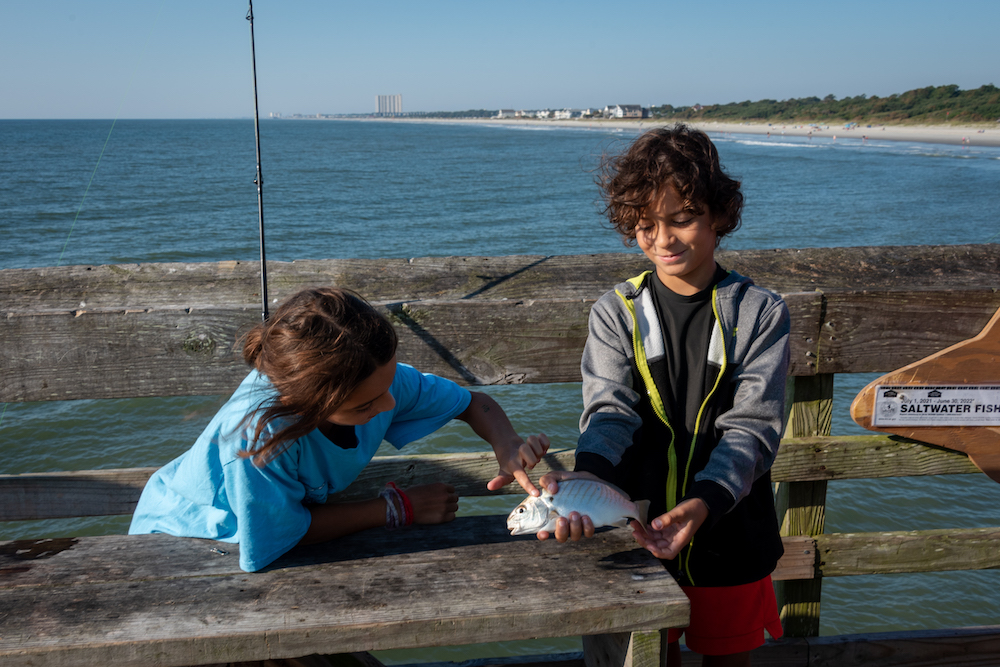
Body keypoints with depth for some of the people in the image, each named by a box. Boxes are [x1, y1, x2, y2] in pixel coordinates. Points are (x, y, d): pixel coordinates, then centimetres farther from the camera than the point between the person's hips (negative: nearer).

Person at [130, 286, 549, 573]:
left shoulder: (377, 377, -25)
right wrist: (397, 508, -26)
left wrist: (507, 446, -32)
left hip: (286, 512, 5)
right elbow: (274, 537, -30)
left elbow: (473, 403, -9)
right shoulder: (259, 433, -44)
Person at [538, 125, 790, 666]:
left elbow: (751, 429, -13)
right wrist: (585, 478, -36)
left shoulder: (760, 314, -6)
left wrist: (704, 504, -31)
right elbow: (610, 412, -14)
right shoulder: (616, 312, -3)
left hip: (730, 534, 0)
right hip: (639, 535, 1)